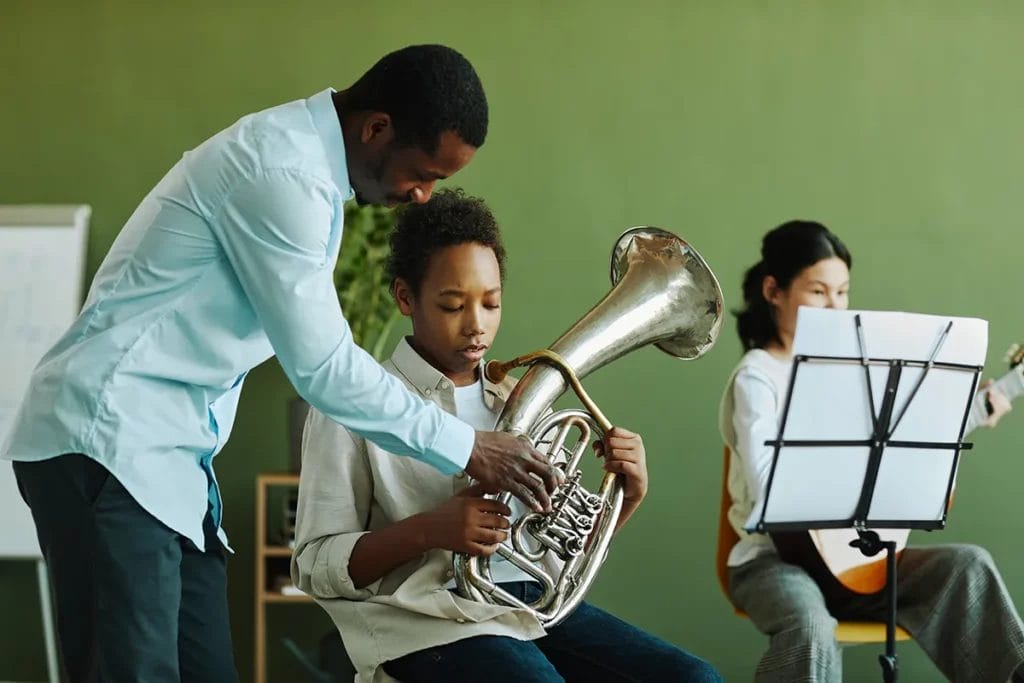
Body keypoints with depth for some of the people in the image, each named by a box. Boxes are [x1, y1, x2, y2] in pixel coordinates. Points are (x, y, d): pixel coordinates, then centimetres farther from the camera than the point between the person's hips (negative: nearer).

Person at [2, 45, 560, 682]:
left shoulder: (303, 153, 13)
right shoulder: (283, 175, -19)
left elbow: (314, 345, 18)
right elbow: (322, 366, -17)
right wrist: (467, 448, -10)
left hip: (164, 452, 10)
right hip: (107, 442, -10)